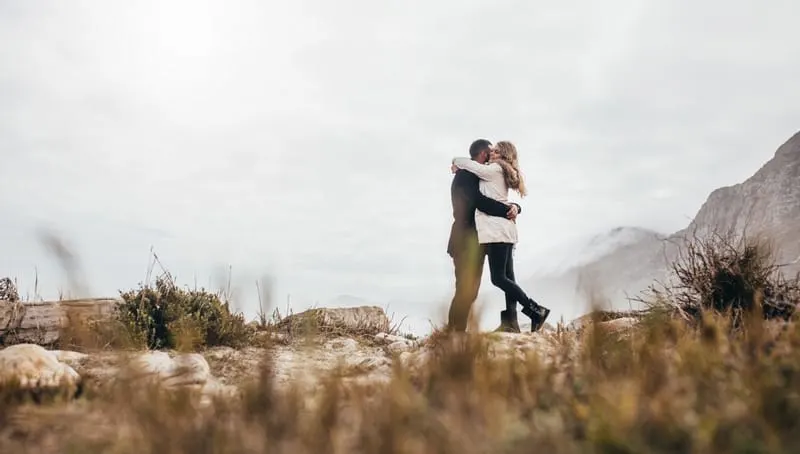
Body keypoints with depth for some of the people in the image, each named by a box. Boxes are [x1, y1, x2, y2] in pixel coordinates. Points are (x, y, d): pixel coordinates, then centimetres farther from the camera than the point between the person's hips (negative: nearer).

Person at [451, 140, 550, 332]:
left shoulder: (494, 170, -7)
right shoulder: (500, 173, 20)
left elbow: (467, 164, -4)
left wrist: (456, 162, 14)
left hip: (497, 230, -10)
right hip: (505, 230, 10)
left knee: (498, 278, -10)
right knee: (507, 277, 6)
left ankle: (536, 310, -11)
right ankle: (510, 323, 6)